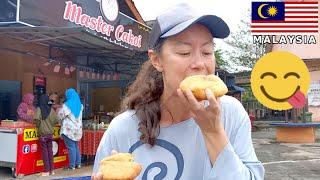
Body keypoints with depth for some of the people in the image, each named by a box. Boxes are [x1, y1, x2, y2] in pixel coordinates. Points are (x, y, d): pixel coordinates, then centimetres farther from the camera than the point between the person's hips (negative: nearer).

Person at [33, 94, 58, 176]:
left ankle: (47, 171, 9)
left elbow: (37, 118, -24)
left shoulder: (39, 108, -9)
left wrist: (38, 125, -5)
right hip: (50, 133, 3)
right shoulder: (51, 109, -1)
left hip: (42, 133, -3)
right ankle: (52, 169, 18)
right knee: (50, 151, 12)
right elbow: (56, 120, -1)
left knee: (44, 151, 4)